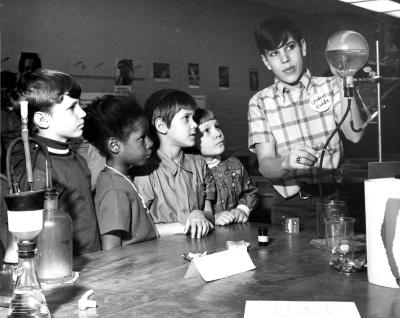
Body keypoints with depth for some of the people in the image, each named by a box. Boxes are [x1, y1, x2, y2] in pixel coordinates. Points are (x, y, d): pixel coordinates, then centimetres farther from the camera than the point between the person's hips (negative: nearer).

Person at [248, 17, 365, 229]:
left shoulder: (329, 87, 7)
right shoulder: (260, 103, 3)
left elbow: (354, 135, -7)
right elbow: (265, 166, -6)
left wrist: (345, 86, -15)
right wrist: (286, 162, -27)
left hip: (330, 202, 0)